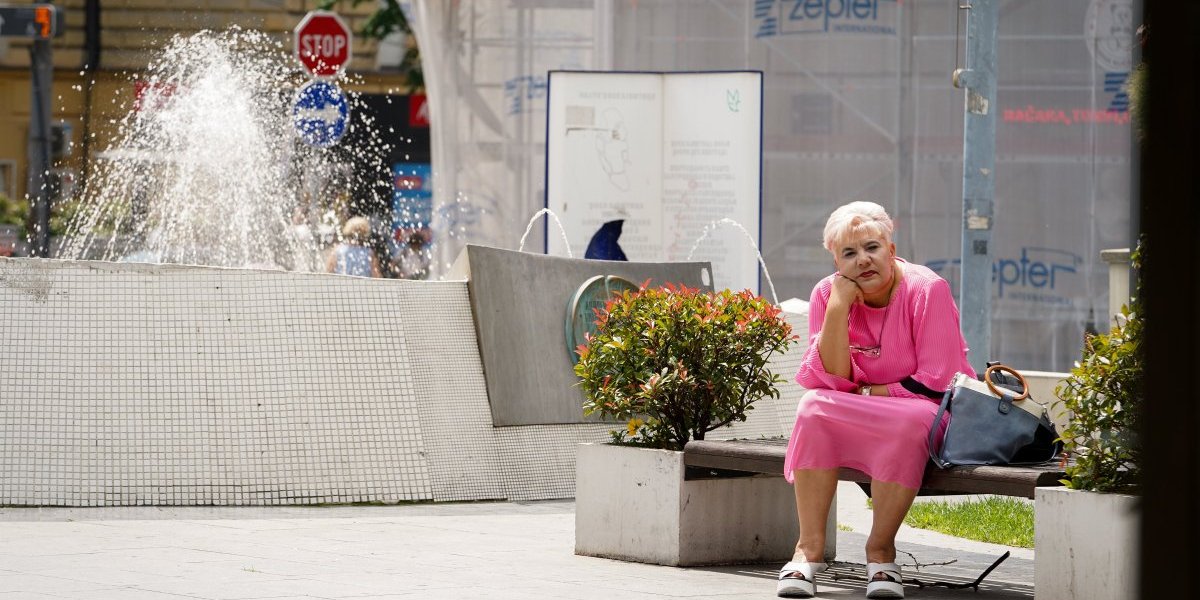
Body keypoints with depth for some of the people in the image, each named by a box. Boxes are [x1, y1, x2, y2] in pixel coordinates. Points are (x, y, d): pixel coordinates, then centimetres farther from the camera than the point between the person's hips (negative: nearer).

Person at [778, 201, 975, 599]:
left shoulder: (927, 291, -15)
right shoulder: (828, 293, -3)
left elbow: (936, 384, -17)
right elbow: (830, 381, -13)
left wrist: (867, 393, -12)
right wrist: (838, 307, -21)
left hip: (936, 417, -4)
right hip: (862, 421, 4)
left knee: (912, 421, -36)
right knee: (815, 407, -25)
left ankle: (880, 550, -25)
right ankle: (810, 548, -25)